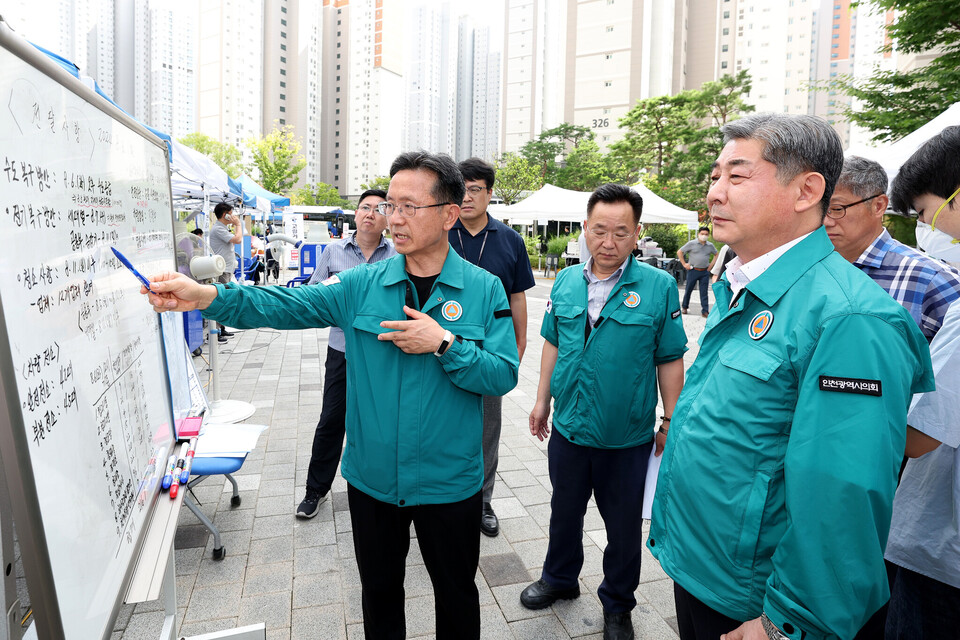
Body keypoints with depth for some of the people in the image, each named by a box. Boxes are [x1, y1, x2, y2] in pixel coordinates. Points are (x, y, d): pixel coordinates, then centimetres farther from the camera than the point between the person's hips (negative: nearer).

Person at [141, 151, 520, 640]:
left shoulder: (484, 289, -9)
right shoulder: (363, 284, -4)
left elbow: (503, 374, -13)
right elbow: (288, 305, -13)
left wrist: (444, 344, -25)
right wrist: (209, 296, -26)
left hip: (448, 483, -2)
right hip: (373, 479, 2)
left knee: (455, 592, 20)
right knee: (379, 589, 24)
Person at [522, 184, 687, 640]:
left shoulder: (659, 287, -11)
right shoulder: (566, 282, 0)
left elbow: (670, 360, -6)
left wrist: (671, 422, -4)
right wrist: (542, 399, 11)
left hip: (627, 436, -3)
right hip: (568, 427, 4)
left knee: (624, 525, 15)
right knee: (565, 511, 22)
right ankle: (560, 579, 47)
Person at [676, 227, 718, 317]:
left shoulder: (710, 245, 8)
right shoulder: (692, 244, -2)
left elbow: (716, 254, 25)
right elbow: (679, 252, 1)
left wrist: (711, 264, 11)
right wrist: (684, 264, -3)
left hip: (705, 272, 2)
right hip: (693, 271, -2)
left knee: (704, 292, 2)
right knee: (689, 290, 7)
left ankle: (705, 311, 3)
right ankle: (684, 307, 24)